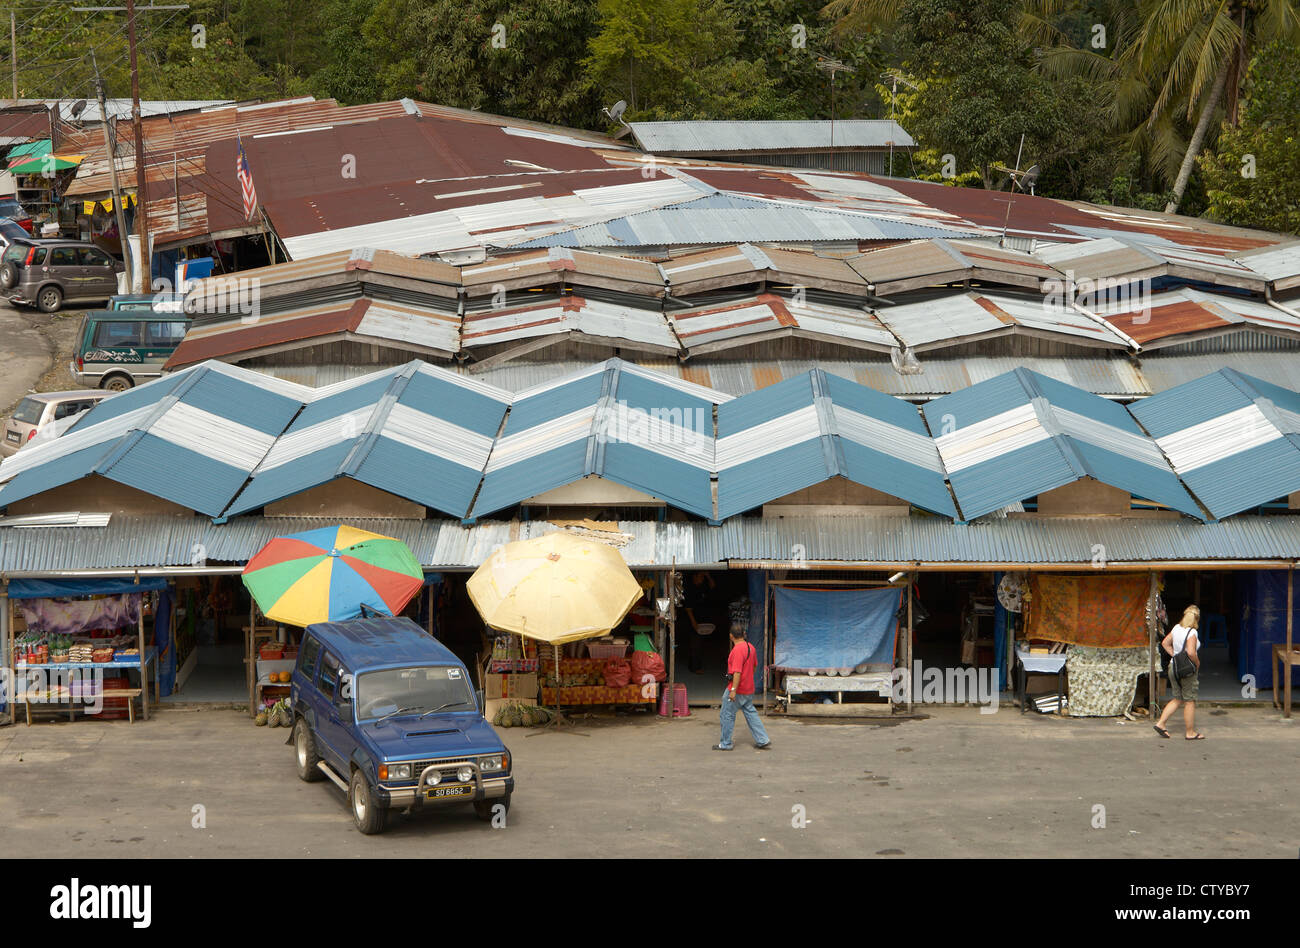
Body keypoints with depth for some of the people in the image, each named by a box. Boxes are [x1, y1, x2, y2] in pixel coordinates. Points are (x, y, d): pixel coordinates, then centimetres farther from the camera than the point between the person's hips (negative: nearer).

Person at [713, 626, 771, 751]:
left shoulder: (738, 650, -23)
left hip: (737, 689, -9)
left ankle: (725, 744, 11)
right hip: (749, 689, 9)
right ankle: (763, 740, 14)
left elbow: (737, 672, -28)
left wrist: (733, 690, -27)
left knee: (727, 716, 4)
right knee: (750, 713, 15)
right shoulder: (751, 647, 5)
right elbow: (754, 666, 20)